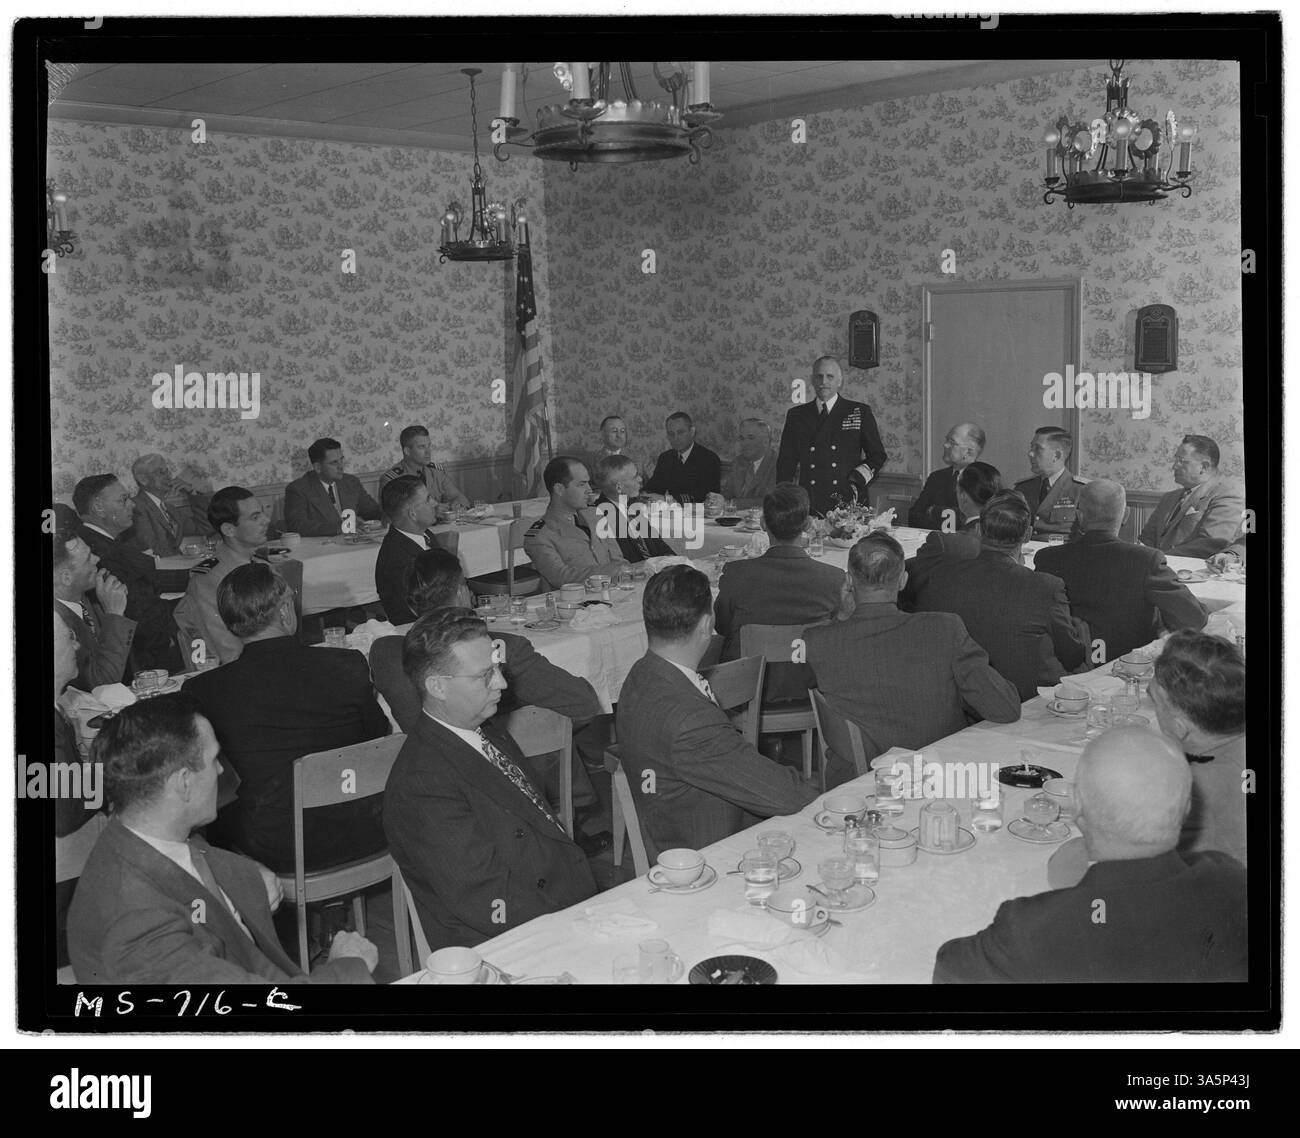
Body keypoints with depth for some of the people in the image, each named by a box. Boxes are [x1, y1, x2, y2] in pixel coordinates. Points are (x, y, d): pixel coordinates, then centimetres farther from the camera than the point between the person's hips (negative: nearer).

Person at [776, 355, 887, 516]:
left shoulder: (860, 412, 7)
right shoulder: (796, 415, 11)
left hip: (849, 504, -1)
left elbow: (877, 456, 9)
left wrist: (857, 482, -7)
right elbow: (785, 462, 12)